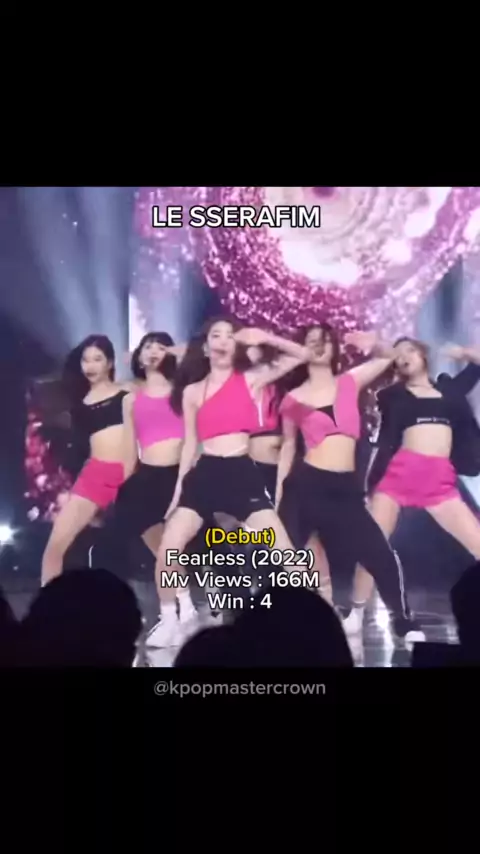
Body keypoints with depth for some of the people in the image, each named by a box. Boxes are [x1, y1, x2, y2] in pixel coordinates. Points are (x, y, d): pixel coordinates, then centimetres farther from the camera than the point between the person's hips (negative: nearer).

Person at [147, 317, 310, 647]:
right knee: (168, 549, -11)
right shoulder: (192, 391, 12)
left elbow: (300, 355, 6)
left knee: (286, 555, -8)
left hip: (243, 473, -1)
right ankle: (169, 621, 12)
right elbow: (190, 444, 14)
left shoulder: (251, 379, 7)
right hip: (205, 474, 2)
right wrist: (178, 488, 13)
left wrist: (264, 337, -6)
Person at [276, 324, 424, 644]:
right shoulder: (294, 399, 4)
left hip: (346, 487, 1)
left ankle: (405, 622, 20)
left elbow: (387, 357, 20)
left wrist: (373, 343, -3)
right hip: (305, 484, -1)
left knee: (383, 556, 0)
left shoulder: (349, 382, 8)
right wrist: (278, 491, 10)